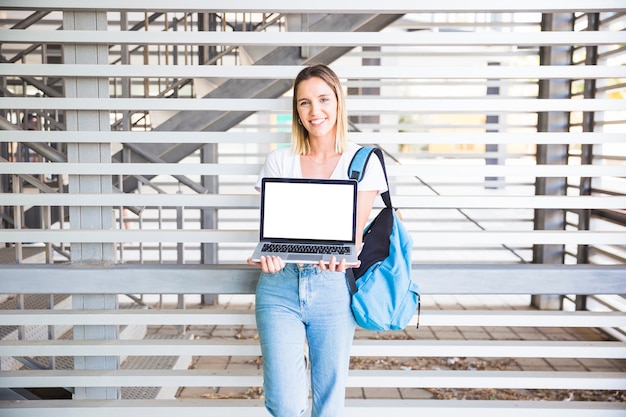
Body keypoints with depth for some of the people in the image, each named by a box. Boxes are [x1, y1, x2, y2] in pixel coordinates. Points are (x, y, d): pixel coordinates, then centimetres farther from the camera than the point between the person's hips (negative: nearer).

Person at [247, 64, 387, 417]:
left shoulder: (363, 161, 4)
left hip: (332, 285, -1)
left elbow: (356, 229, -2)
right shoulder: (279, 161, 8)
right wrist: (269, 252, -20)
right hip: (280, 285, 1)